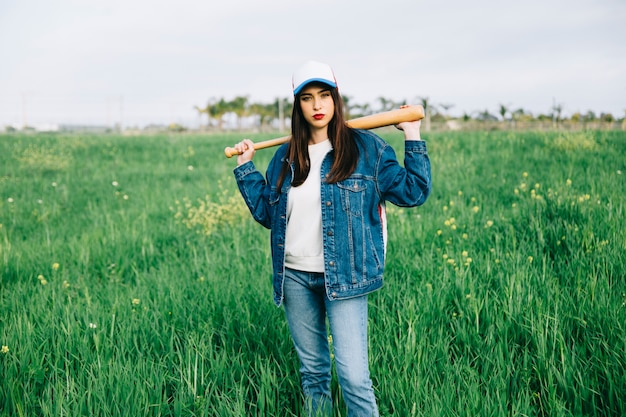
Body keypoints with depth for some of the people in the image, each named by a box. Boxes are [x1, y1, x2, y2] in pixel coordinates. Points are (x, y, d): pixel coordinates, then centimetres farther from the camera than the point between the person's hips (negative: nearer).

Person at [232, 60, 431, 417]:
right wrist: (245, 168, 11)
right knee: (312, 370, 16)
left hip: (343, 278, -4)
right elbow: (266, 213, 14)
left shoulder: (365, 147, -3)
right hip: (295, 277, 4)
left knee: (354, 376, -10)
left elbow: (413, 193, -4)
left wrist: (413, 140, -7)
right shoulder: (287, 155, 9)